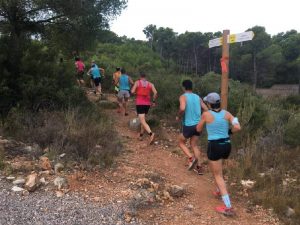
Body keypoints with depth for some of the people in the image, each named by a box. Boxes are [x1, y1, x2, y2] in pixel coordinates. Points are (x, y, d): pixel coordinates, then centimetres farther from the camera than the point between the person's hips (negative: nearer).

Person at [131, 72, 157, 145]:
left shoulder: (137, 82, 0)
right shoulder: (150, 84, 7)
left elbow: (132, 91, -9)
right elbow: (155, 93, -5)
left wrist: (136, 91, 14)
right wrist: (153, 101, 7)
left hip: (139, 104, -4)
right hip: (147, 104, 4)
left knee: (143, 122, -11)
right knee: (143, 119, 25)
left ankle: (151, 134, -34)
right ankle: (141, 135, 32)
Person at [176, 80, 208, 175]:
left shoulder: (183, 97, -8)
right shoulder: (198, 97, 8)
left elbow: (182, 108, -26)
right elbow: (206, 110, 6)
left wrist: (178, 117, -8)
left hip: (188, 125, -5)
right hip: (198, 125, 5)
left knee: (181, 142, 18)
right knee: (194, 145, 18)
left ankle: (191, 158, -2)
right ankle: (199, 167, 13)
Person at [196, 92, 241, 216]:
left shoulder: (206, 114, -9)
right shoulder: (226, 113, 2)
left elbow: (198, 129, 4)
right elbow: (238, 127, -8)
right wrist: (228, 131, 10)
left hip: (214, 146, -6)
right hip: (226, 145, 6)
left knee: (218, 175, 1)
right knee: (217, 169, 33)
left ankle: (228, 207, -3)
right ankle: (219, 191, 45)